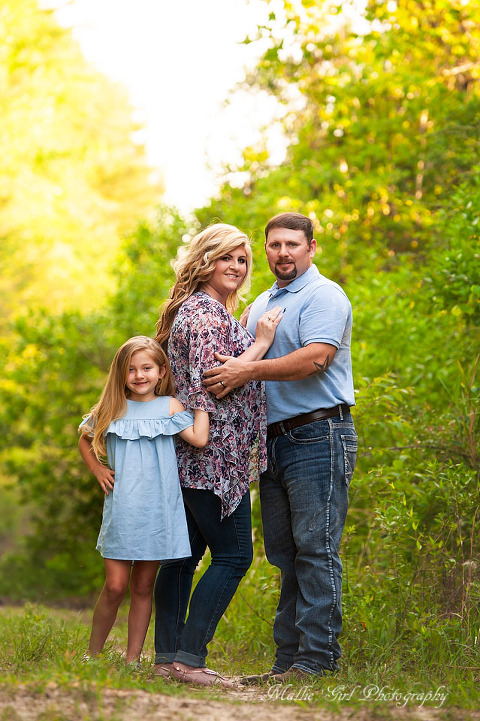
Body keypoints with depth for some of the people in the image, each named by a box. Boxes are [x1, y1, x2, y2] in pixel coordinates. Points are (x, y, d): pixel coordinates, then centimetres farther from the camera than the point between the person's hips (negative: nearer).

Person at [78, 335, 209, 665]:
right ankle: (93, 656, 11)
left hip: (158, 511, 0)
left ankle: (133, 659, 13)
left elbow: (199, 438, -12)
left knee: (143, 587, 7)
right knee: (115, 586, -4)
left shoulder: (169, 406, 2)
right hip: (121, 511, 0)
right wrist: (97, 469, 9)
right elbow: (85, 440, 22)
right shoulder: (112, 410, 6)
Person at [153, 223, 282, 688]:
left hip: (190, 455, 11)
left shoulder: (196, 309, 21)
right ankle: (189, 659, -11)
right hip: (212, 456, -11)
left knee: (185, 554, 9)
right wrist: (260, 343, -13)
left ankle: (168, 658, 11)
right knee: (233, 556, -9)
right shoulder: (206, 313, -13)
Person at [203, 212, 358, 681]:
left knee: (315, 550, -10)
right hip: (275, 441, 8)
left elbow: (316, 358, -20)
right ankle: (288, 659, 11)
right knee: (284, 554, 8)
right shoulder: (261, 305, 22)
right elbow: (239, 357, 30)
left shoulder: (324, 295, -5)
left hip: (318, 436, -8)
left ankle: (317, 660, -9)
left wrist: (250, 371, -19)